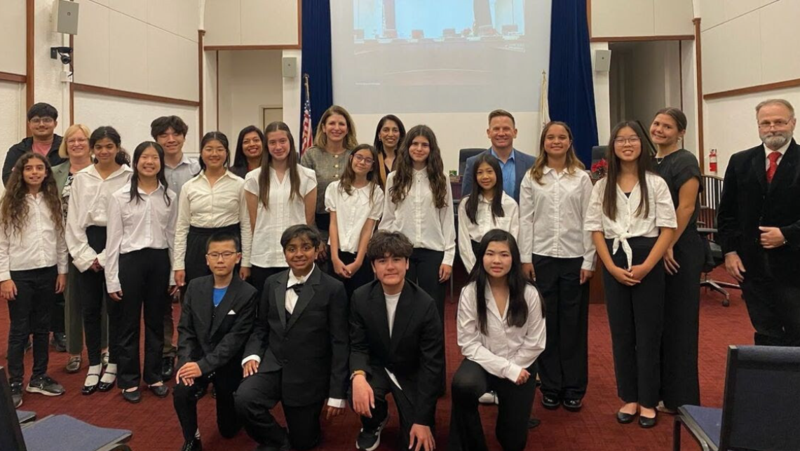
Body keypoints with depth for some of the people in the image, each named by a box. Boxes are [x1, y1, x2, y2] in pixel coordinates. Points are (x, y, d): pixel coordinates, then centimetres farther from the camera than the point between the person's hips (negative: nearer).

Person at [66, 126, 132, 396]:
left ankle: (112, 366, 19)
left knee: (115, 308, 4)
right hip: (87, 245, 4)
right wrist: (85, 256, -2)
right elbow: (73, 219, 7)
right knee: (90, 309, 9)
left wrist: (105, 257, -8)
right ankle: (94, 366, 22)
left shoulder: (129, 176, -6)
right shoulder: (81, 178, 8)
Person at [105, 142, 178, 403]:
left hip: (159, 260, 2)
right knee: (129, 323, 7)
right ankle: (129, 380, 20)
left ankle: (154, 376, 26)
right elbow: (113, 239, -3)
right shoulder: (120, 197, -4)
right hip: (130, 260, -2)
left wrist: (175, 273, 5)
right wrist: (112, 279, -5)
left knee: (156, 321, 12)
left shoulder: (170, 197, 4)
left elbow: (173, 236, 7)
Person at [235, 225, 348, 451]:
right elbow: (261, 327, 13)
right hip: (272, 365, 3)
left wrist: (337, 394, -10)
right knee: (243, 399, -26)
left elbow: (340, 344, -9)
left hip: (308, 375, -3)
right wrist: (252, 354, -7)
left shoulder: (333, 289, -10)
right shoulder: (272, 283, 5)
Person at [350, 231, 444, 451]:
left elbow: (432, 363, -17)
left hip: (413, 375, -1)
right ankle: (375, 422, 7)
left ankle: (412, 419, 27)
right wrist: (358, 376, -32)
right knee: (360, 398, -31)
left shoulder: (425, 304, -21)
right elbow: (358, 347, -6)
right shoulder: (360, 298, -13)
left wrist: (423, 419, -18)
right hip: (377, 367, 1)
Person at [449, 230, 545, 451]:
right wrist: (506, 369, -19)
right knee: (463, 384, -37)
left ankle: (510, 409, 39)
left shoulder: (528, 293, -12)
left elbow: (534, 342, -4)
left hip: (520, 367, 1)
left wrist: (513, 368, -7)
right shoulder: (470, 292, -15)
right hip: (483, 363, -1)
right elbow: (469, 344, -14)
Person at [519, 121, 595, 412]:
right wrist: (526, 258, -2)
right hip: (542, 257, 1)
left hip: (574, 257, 0)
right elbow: (525, 219, 3)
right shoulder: (531, 178, 5)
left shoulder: (582, 178, 3)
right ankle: (551, 387, 18)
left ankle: (574, 388, 17)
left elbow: (588, 220, 1)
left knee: (574, 323, 4)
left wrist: (589, 260, -3)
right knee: (546, 322, 6)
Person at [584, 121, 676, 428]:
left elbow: (667, 228, -5)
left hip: (648, 262, -2)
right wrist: (612, 267, -8)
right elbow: (596, 230, 3)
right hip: (614, 263, 2)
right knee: (621, 332, 8)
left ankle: (648, 401, 16)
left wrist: (646, 266, -14)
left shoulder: (656, 184, 0)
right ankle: (629, 398, 21)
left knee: (648, 332, 4)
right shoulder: (602, 186, 6)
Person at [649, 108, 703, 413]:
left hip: (679, 252, -7)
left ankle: (679, 398, 15)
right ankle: (658, 388, 28)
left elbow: (686, 207, -17)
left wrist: (668, 247, -17)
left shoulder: (685, 162, -10)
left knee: (678, 321, 2)